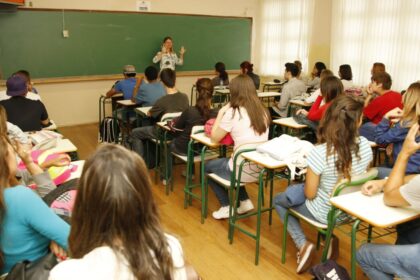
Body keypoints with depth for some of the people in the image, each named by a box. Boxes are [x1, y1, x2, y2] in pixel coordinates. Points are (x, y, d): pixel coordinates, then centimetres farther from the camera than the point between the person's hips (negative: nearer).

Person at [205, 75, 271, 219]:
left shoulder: (232, 112, -15)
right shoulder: (263, 111, 2)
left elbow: (214, 138, -5)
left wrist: (221, 113, 3)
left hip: (244, 170, -6)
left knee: (208, 167, 23)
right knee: (226, 162, 34)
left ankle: (226, 207, 22)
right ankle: (245, 202, 27)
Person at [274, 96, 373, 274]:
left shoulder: (319, 153, -32)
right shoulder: (365, 145, -16)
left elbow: (309, 194, -21)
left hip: (324, 214, -5)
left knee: (279, 201, 21)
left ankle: (303, 245, 5)